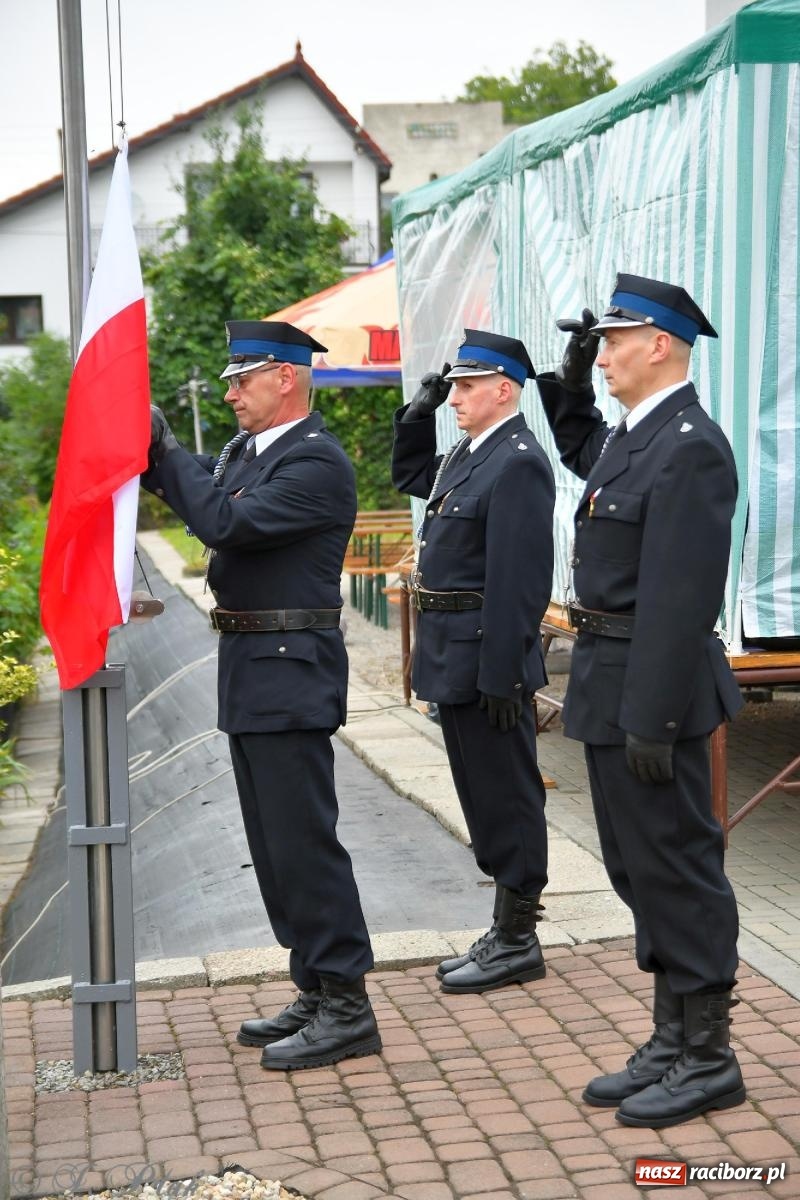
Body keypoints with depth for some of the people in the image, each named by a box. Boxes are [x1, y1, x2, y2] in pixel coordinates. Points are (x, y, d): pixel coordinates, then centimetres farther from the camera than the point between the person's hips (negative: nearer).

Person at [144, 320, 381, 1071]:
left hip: (290, 675, -10)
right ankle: (317, 992, 24)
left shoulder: (317, 462, -15)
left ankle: (346, 1007, 3)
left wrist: (167, 452, -12)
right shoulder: (245, 452, 15)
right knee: (275, 844, 14)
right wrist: (153, 452, 0)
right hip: (249, 674, 10)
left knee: (302, 839, -6)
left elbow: (224, 522, -24)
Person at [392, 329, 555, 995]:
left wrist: (501, 675, -23)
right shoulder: (471, 453, 12)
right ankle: (508, 931, 27)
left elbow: (520, 579, -22)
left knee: (506, 796, 0)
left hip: (487, 658, -10)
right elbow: (410, 476, 32)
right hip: (456, 658, 10)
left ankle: (518, 942, 11)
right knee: (485, 793, 16)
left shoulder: (519, 463, -17)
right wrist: (419, 411, 15)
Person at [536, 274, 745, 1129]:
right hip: (611, 684, 10)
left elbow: (682, 599, -23)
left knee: (676, 866, 0)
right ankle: (671, 1041, 28)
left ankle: (707, 1057, 13)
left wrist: (653, 720, -24)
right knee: (640, 867, 16)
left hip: (649, 690, -10)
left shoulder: (690, 447, -18)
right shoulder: (633, 435, 11)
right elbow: (582, 452, 36)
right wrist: (569, 380, 20)